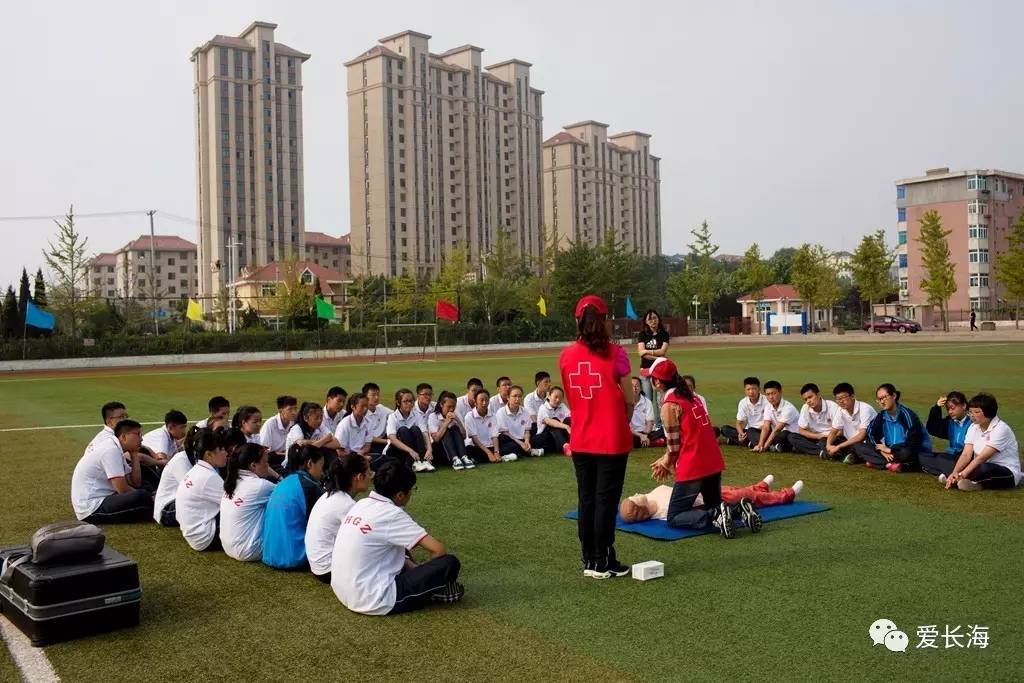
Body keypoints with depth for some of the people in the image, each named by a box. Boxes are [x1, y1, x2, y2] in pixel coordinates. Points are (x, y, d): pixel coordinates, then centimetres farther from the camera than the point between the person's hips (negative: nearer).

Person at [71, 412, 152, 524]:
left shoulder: (117, 449, 12)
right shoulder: (111, 449, -16)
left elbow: (135, 483, 8)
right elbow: (123, 489, -21)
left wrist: (134, 455, 4)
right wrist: (145, 498, -5)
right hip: (92, 509, -10)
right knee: (143, 497, -27)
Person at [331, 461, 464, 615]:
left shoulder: (362, 504, 6)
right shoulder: (391, 514, -17)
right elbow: (438, 549, -16)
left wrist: (413, 567, 13)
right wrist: (423, 570, 4)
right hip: (374, 601, -9)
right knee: (450, 563, -9)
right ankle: (438, 592, 19)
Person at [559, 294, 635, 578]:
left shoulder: (566, 355, 0)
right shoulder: (614, 353, -11)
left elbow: (569, 397, 8)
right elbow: (629, 399, -5)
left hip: (580, 440, 4)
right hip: (612, 440, -4)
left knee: (586, 501, 13)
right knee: (606, 501, 5)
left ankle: (589, 562, 20)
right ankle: (604, 563, 11)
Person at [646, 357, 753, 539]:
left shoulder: (669, 405, -12)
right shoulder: (690, 396, 13)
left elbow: (674, 444, -9)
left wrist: (665, 465, 9)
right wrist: (665, 460, 18)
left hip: (692, 468, -8)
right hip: (714, 463, 8)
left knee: (674, 518, 1)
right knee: (713, 505, 27)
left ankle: (716, 516, -19)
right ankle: (739, 508, -2)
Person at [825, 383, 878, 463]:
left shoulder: (865, 409, -21)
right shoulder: (841, 411, -2)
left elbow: (861, 436, -27)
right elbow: (833, 432, 4)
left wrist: (839, 446, -29)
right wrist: (828, 445, -18)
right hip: (853, 442, 7)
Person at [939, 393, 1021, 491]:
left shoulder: (1001, 429, -19)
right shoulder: (973, 427, 1)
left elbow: (982, 457, -27)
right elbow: (966, 454, -9)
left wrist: (962, 475, -32)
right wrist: (955, 473, -26)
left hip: (1008, 473, -8)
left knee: (984, 468, -36)